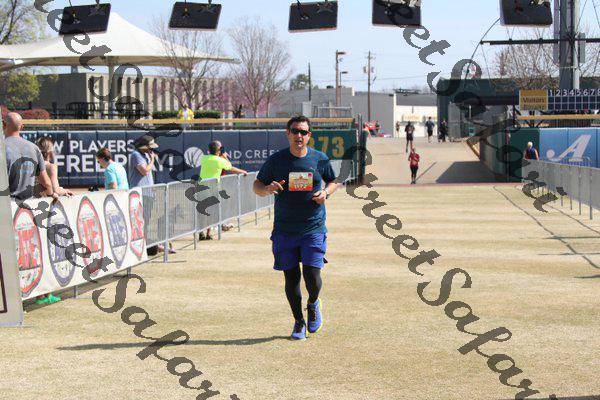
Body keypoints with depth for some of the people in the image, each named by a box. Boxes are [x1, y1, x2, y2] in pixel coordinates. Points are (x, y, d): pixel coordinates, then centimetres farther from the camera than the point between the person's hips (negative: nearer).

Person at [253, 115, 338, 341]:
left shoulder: (320, 159, 1)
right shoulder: (275, 160, -1)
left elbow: (333, 181, 17)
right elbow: (257, 186, 7)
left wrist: (326, 193, -5)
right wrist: (267, 189, -16)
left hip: (314, 229, 0)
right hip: (284, 230, 1)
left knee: (312, 274, -9)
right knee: (291, 277, 4)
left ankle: (313, 305, 25)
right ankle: (299, 322, 23)